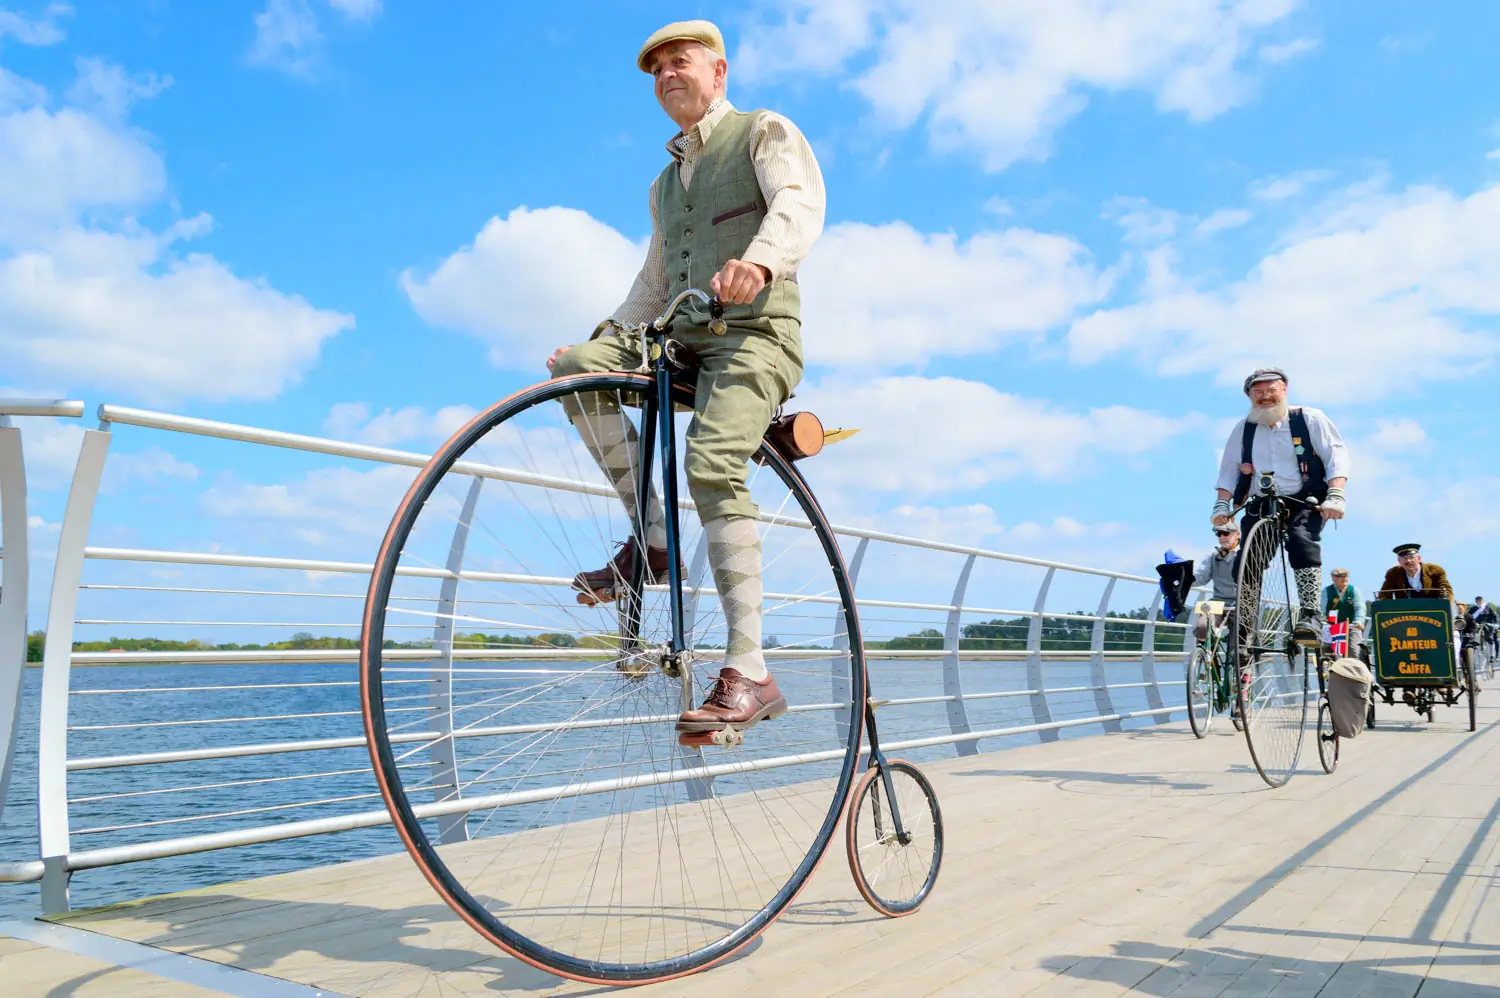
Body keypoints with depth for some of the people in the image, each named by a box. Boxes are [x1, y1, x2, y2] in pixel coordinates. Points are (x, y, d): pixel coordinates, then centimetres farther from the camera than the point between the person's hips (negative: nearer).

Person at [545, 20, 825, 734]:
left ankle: (748, 673, -29)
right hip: (682, 339, 7)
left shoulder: (765, 132, 7)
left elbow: (801, 202, -15)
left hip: (756, 334, -6)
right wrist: (604, 339, 13)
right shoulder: (664, 184, 28)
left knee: (711, 461, -29)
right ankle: (649, 534, -11)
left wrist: (760, 258, -38)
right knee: (577, 367, -18)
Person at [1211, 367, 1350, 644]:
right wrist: (1222, 504, -2)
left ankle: (1309, 617, -35)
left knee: (1301, 540, -34)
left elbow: (1337, 457, -5)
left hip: (1306, 502, -3)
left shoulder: (1310, 419, 0)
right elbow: (1229, 470, 14)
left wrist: (1335, 497, -18)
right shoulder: (1243, 430, 9)